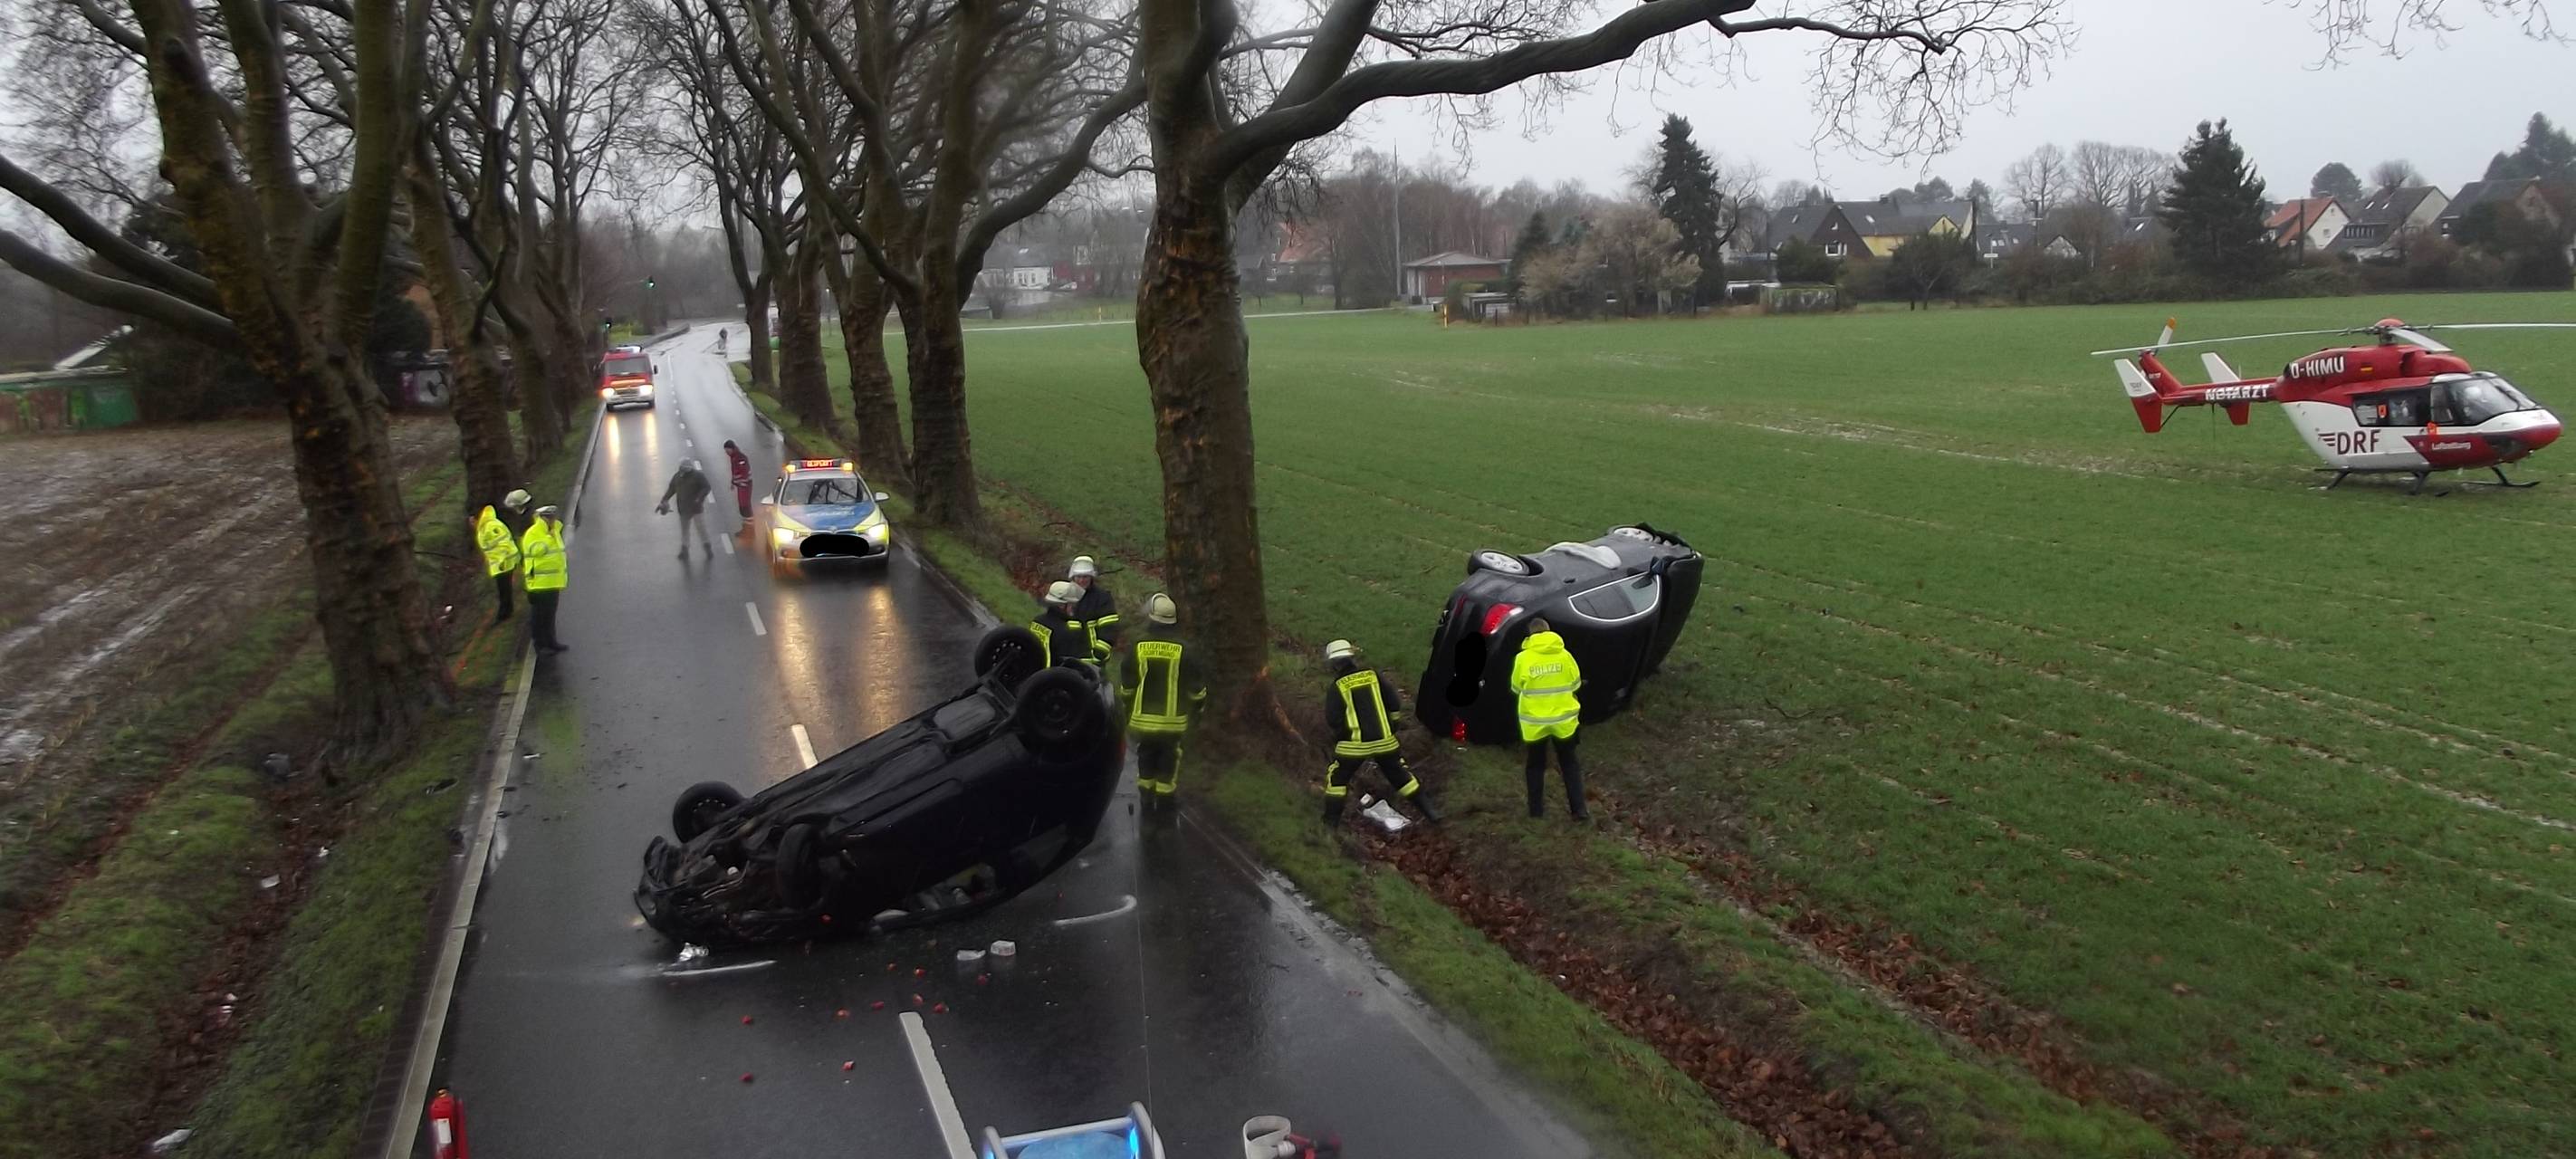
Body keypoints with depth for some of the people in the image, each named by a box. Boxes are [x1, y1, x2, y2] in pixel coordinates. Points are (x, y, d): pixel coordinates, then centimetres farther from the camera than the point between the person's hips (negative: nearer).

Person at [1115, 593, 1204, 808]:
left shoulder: (1137, 647, -8)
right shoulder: (1183, 650, -10)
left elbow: (1126, 685, 0)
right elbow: (1195, 686, -2)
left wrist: (1127, 705, 18)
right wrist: (1197, 708, 16)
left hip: (1143, 717, 1)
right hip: (1173, 719, -1)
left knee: (1146, 754, 18)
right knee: (1168, 757, 13)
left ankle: (1146, 793, 24)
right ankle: (1164, 794, 16)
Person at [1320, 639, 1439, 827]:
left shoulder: (1336, 688, -6)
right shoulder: (1373, 676, 3)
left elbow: (1332, 720, -11)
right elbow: (1394, 705, 4)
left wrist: (1341, 732, 10)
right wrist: (1390, 726, 20)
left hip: (1355, 744, -3)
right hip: (1384, 740, 3)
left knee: (1336, 778, 14)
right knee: (1401, 776, 18)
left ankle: (1330, 822, 10)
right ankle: (1429, 811, 22)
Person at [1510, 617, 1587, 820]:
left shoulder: (1523, 658, -11)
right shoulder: (1564, 655, -7)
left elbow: (1516, 689, 0)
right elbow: (1575, 684, 4)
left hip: (1534, 721, -1)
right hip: (1563, 719, 1)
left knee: (1536, 765, 15)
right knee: (1569, 763, 14)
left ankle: (1536, 809, 19)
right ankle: (1579, 809, 10)